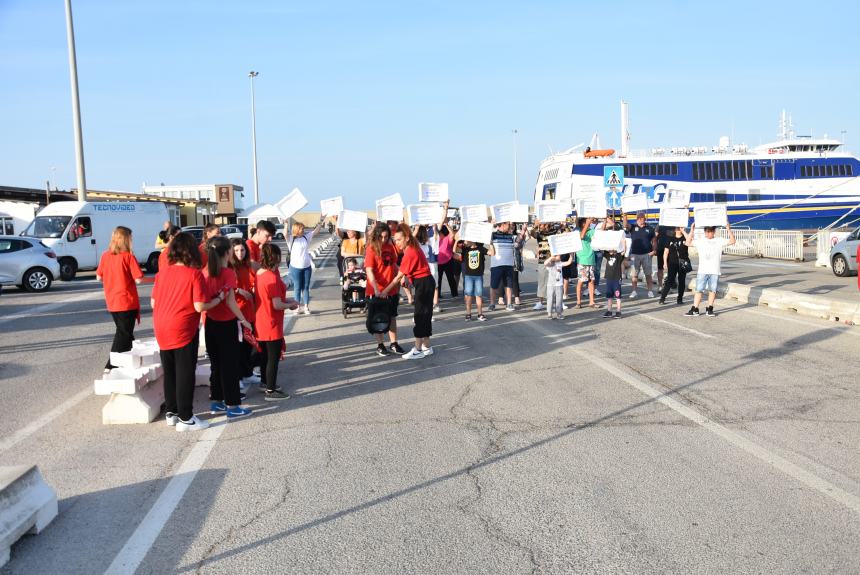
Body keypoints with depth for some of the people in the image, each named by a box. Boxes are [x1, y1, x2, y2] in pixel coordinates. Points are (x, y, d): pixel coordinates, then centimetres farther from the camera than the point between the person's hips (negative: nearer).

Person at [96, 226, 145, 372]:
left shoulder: (105, 255, 2)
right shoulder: (128, 256, -15)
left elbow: (99, 277, 9)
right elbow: (138, 279, -17)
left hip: (112, 302, 6)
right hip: (127, 302, -6)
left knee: (122, 332, 20)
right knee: (124, 334, 2)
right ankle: (110, 366, 0)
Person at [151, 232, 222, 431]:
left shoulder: (162, 272, 3)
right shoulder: (194, 274, -13)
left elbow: (153, 303, 8)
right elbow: (200, 306, -17)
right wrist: (218, 299, -2)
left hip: (162, 330, 6)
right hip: (183, 331, -6)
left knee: (169, 372, 16)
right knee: (185, 374, 3)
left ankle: (171, 412, 27)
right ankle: (185, 418, 8)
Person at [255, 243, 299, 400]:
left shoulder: (259, 274, 3)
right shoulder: (272, 277, -23)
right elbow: (277, 305, -22)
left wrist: (286, 300, 11)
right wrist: (292, 304, -5)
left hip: (260, 323, 9)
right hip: (272, 325, -9)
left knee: (265, 354, 23)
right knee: (274, 357, 2)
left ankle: (265, 381, 38)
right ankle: (271, 391, 8)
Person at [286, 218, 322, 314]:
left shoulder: (307, 236, 3)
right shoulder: (291, 239, -8)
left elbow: (315, 231, 7)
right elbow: (285, 233, -26)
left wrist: (320, 222, -2)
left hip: (307, 266, 4)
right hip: (296, 267, -4)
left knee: (306, 287, 9)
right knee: (297, 288, 5)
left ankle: (306, 307, 15)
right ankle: (298, 307, 16)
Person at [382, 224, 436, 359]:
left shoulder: (410, 253, -20)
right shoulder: (413, 248, 10)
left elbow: (399, 276, -16)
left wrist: (386, 290, -11)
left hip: (423, 284, -10)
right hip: (425, 283, 10)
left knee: (420, 316, -4)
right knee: (425, 315, 14)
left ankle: (418, 350, 2)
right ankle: (427, 347, 22)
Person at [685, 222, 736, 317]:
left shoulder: (719, 241, 5)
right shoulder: (700, 241, 6)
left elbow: (732, 241, -2)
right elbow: (688, 243, 0)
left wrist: (729, 229, -13)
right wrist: (692, 231, -7)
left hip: (714, 271, 0)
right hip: (702, 271, 0)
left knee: (712, 290, 5)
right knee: (699, 290, 0)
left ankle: (709, 309, 14)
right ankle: (695, 309, 2)